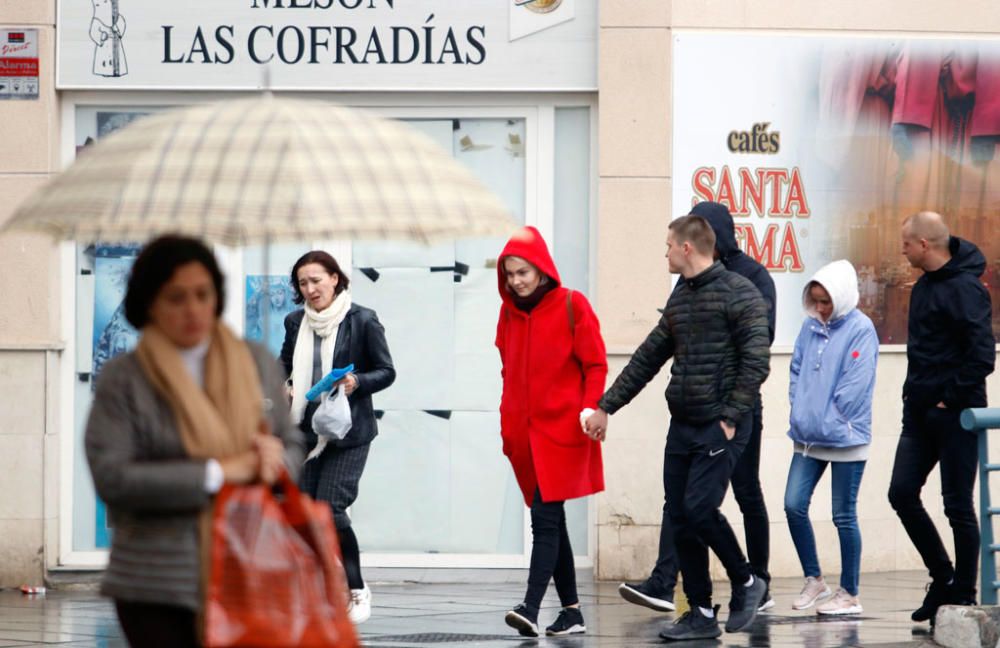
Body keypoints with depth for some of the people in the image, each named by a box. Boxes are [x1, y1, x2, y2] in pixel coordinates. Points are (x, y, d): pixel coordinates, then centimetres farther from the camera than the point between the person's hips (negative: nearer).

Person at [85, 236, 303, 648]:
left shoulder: (257, 364, 11)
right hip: (159, 588, -3)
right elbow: (111, 477, -11)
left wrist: (276, 462, -10)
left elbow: (293, 445, 16)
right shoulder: (123, 379, -1)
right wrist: (217, 473, -14)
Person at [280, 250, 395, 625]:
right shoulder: (295, 323, 8)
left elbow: (386, 372, -1)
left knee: (329, 507, -15)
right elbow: (285, 364, 23)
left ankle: (357, 590, 3)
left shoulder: (362, 321, -6)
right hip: (305, 429, 5)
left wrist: (357, 383, -19)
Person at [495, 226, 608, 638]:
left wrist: (591, 409, -17)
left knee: (544, 519, -14)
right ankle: (571, 612, 15)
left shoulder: (572, 306, -4)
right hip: (523, 433, 6)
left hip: (561, 431, -6)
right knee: (552, 522, 9)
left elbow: (595, 365, -4)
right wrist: (506, 426, 13)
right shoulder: (509, 312, 11)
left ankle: (530, 609, -22)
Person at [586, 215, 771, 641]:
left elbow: (756, 362, -14)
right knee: (680, 519, 4)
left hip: (720, 426, -8)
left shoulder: (739, 293, -9)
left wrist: (730, 418, -17)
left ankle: (745, 582, 5)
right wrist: (606, 406, 18)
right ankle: (701, 615, 11)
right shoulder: (680, 298, 15)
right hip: (682, 426, 8)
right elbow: (648, 358, 20)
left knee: (699, 507, -17)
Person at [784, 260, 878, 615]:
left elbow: (855, 386, -16)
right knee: (794, 506, 1)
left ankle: (849, 595, 11)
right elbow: (797, 370, 13)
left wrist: (827, 423, -13)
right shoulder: (810, 326, 6)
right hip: (808, 437, 6)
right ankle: (813, 579, 18)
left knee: (844, 516, 2)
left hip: (846, 439, -6)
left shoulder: (860, 330, -12)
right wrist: (800, 412, 1)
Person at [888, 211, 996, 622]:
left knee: (958, 507, -1)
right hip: (920, 414, 9)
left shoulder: (964, 288, -16)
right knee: (902, 494, 6)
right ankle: (943, 578, 19)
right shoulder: (925, 285, 12)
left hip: (954, 417, -9)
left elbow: (982, 355, -23)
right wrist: (916, 394, 13)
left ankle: (963, 596, 9)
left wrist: (951, 399, -17)